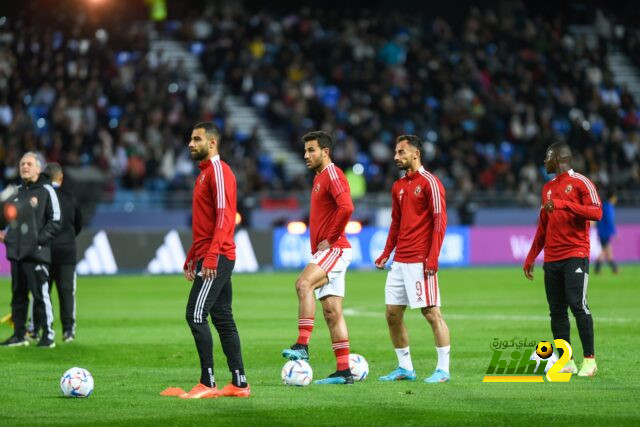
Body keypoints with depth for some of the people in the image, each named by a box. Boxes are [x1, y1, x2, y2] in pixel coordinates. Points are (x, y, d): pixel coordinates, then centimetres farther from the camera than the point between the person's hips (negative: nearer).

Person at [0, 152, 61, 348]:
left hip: (36, 253, -7)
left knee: (41, 294, -8)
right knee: (18, 294, 10)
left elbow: (55, 221, -7)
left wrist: (40, 239, -15)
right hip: (16, 251, 7)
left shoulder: (46, 191, -3)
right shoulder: (17, 192, 17)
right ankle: (19, 334, 15)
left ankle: (48, 335, -5)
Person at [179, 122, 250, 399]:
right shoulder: (205, 173, 21)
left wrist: (211, 256, -25)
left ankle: (207, 384, -12)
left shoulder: (219, 171, -10)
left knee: (196, 315, -13)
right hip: (207, 257, 10)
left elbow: (224, 217, -19)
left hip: (216, 258, -10)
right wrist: (191, 258, 24)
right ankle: (239, 383, 10)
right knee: (223, 319, 9)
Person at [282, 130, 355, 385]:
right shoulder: (319, 178, 20)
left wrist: (329, 239, -21)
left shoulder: (332, 175, -10)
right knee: (332, 312, 7)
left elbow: (346, 207, -27)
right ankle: (343, 371, 7)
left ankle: (302, 346, -37)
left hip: (334, 249, -10)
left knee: (303, 283, -30)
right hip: (324, 251, 10)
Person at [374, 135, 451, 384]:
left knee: (431, 312, -6)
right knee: (392, 314, 6)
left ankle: (443, 370, -2)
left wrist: (433, 257, -18)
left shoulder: (429, 183, -7)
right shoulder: (398, 186, 16)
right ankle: (405, 368, 15)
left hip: (420, 261, -8)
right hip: (400, 261, 8)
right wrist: (386, 253, 14)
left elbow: (439, 220, -12)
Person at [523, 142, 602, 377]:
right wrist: (530, 258, 22)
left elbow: (596, 212, -16)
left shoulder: (581, 183, -3)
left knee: (578, 305, -14)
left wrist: (564, 204, -21)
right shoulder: (548, 187, 19)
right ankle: (566, 361, 6)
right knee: (556, 311, 3)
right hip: (552, 258, 7)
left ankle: (590, 360, -9)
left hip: (575, 255, -7)